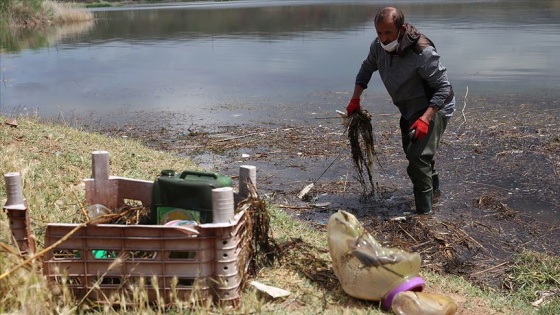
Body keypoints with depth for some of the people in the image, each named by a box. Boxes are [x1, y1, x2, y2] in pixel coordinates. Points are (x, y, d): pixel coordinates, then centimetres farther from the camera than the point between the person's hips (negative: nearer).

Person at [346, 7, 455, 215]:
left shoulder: (423, 52, -33)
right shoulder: (379, 46, -13)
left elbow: (443, 88, -28)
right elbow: (367, 68, 7)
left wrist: (425, 119, -38)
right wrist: (355, 99, -3)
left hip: (434, 107, -8)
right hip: (410, 109, 8)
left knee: (418, 156, -22)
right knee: (411, 151, 24)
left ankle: (424, 212, -12)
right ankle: (433, 187, 50)